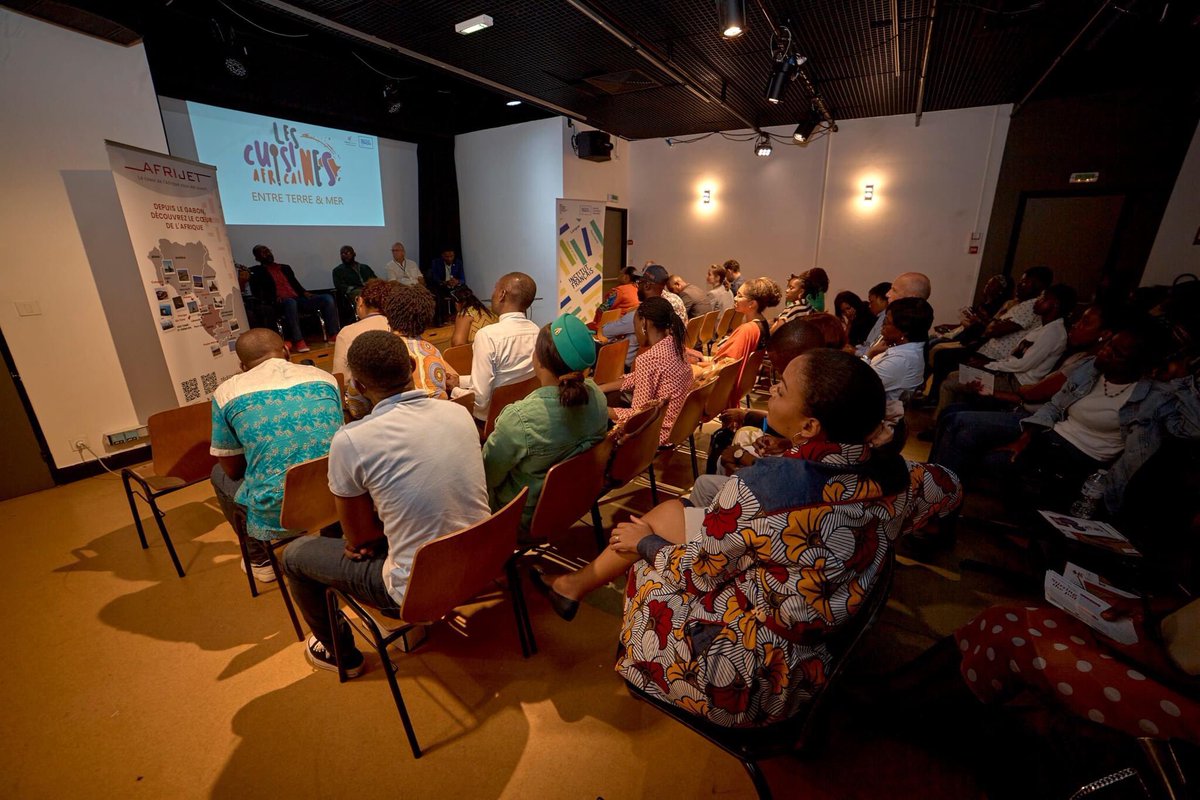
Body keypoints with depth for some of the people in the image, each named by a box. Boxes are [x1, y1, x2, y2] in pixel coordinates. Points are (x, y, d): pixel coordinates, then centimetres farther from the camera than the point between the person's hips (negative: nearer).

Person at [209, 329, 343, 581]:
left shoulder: (226, 392, 0)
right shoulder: (324, 377, 5)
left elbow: (232, 469, 10)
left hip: (276, 516, -2)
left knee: (219, 474, 29)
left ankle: (260, 560, 39)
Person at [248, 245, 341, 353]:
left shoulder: (285, 268, 29)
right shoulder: (256, 271, 13)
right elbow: (256, 292, 2)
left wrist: (304, 292, 1)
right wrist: (274, 298, -16)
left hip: (298, 299, 5)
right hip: (279, 303, -5)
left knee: (328, 299, -17)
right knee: (291, 302, -43)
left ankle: (335, 335, -24)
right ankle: (298, 341, -45)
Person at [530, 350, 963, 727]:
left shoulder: (762, 487, -33)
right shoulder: (894, 477, -13)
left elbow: (693, 573, -18)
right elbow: (947, 489, 11)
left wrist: (644, 543, 2)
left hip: (733, 678, -6)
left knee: (642, 541, 13)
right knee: (669, 511, 13)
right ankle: (576, 584, 35)